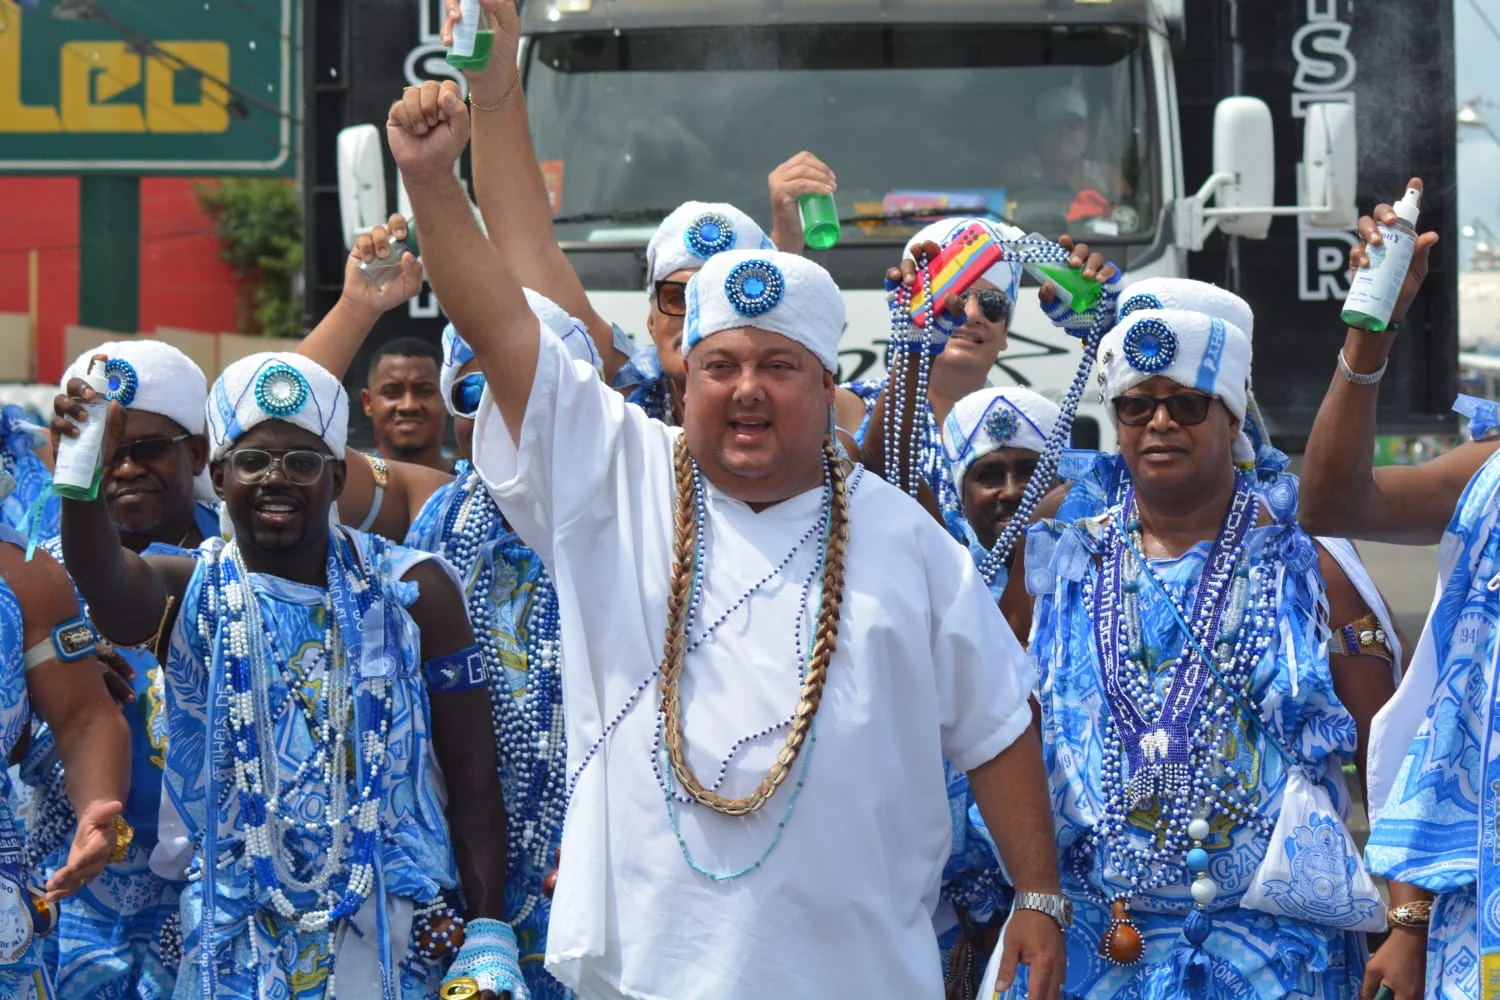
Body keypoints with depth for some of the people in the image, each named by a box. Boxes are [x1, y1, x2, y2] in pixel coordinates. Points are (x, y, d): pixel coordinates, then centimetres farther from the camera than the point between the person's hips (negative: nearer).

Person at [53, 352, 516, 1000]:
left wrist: (488, 938, -9)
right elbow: (106, 582, -27)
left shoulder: (411, 592, -1)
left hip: (393, 946, 0)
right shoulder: (192, 597, -2)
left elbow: (471, 776, -1)